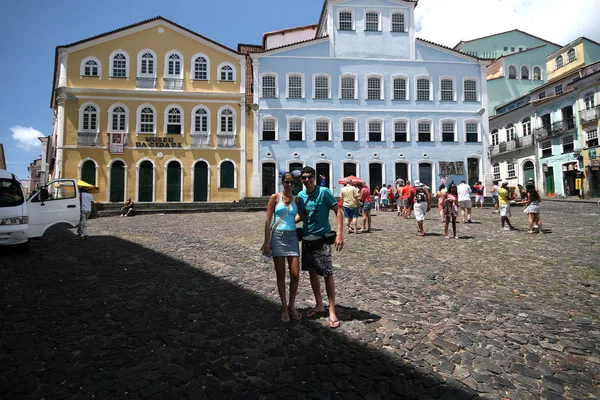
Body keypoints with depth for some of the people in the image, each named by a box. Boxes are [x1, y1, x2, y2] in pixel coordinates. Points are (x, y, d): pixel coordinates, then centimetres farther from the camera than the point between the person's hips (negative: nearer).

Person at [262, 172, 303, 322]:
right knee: (280, 275, 5)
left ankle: (291, 305, 20)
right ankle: (284, 307, 20)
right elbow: (268, 220, -3)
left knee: (295, 274, 0)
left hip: (292, 237, 3)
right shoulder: (275, 197, 0)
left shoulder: (296, 200, 8)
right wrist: (267, 241, -7)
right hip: (278, 236, -3)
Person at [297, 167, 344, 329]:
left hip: (322, 237, -6)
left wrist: (340, 234, -21)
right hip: (307, 237, 6)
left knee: (327, 274, -5)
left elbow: (338, 212, -13)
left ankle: (332, 312, 5)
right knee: (312, 272, 13)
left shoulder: (324, 192, -11)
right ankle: (319, 305, 29)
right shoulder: (300, 195, 5)